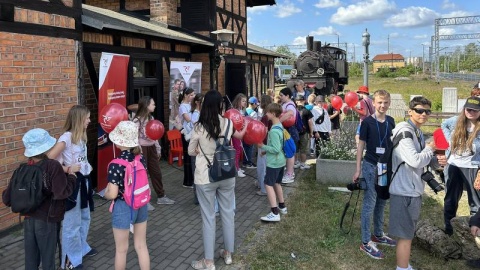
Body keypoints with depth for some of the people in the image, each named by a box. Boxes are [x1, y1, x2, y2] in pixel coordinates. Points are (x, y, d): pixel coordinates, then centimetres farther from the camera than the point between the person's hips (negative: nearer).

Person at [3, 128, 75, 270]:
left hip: (28, 220, 5)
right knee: (48, 258, 12)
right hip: (47, 220, -5)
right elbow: (62, 193, -25)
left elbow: (7, 199, 1)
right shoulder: (53, 166, -17)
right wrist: (72, 177, -10)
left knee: (30, 258, 18)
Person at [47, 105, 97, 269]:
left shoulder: (81, 136, 8)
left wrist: (87, 167, 4)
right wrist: (68, 169, -19)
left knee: (85, 218, 21)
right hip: (72, 183, -9)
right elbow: (49, 160, -24)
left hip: (83, 181, 9)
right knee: (72, 223, 2)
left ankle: (82, 249, 39)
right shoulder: (67, 137, -19)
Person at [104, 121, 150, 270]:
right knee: (141, 246, 19)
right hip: (141, 205, 6)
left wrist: (105, 193, 0)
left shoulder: (116, 164, -23)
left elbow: (112, 194, -21)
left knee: (121, 249, 14)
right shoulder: (140, 158, -5)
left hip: (123, 208, -6)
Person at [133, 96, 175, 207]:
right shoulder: (137, 120, -15)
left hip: (151, 148, 8)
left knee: (156, 172, 14)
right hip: (142, 148, -8)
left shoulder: (151, 118, 9)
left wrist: (158, 149, 15)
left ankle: (161, 196, 28)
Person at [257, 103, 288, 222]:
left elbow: (276, 149, -25)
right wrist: (266, 148, 8)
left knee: (268, 185, -7)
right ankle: (282, 207, 31)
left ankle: (274, 213, -10)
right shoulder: (280, 126, 7)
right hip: (280, 160, 10)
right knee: (277, 183, 20)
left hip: (274, 162, -10)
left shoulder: (274, 130, -23)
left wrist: (263, 146, -16)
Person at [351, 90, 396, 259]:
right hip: (371, 166, -5)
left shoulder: (390, 121, 3)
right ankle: (366, 242, 4)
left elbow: (393, 144, 12)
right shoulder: (367, 122, -11)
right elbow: (361, 145, -7)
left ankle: (378, 235, 31)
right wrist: (358, 169, -8)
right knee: (369, 203, -2)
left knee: (381, 202, 16)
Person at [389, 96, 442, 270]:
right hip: (404, 191, -10)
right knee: (406, 234, -2)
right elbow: (415, 161, -26)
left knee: (407, 232, 19)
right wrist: (429, 149, -8)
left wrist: (436, 161, -4)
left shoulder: (418, 132, 13)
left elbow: (424, 160, 17)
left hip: (413, 189, 10)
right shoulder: (404, 131, -17)